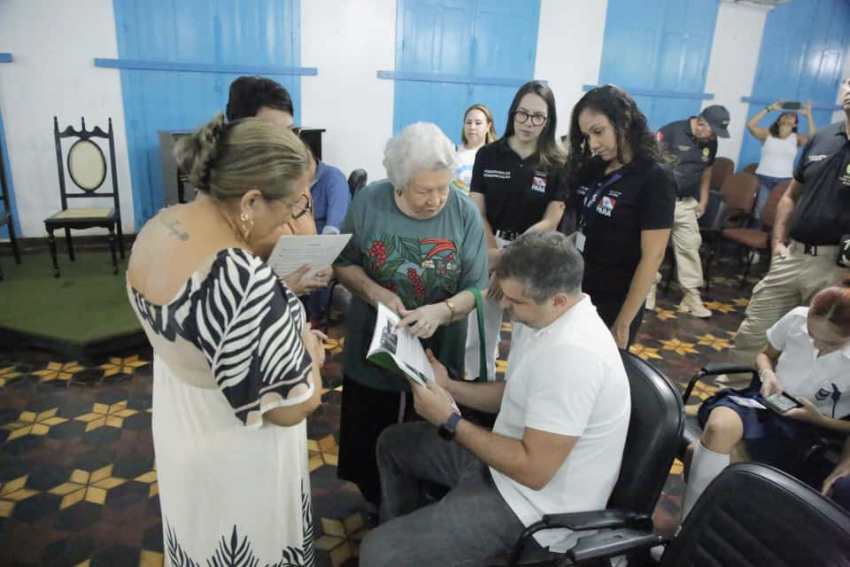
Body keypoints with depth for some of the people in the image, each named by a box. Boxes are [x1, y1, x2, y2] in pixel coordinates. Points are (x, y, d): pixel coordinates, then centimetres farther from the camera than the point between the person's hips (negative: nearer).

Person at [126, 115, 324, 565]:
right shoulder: (241, 280, -39)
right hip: (234, 457, -7)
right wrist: (309, 349, -11)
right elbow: (291, 406, -29)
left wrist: (280, 291, 1)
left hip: (179, 428, 8)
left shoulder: (157, 228, -10)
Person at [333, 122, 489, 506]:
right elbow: (342, 263, -2)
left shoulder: (465, 213, -14)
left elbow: (477, 289, -11)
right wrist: (375, 293, -20)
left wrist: (442, 311, -30)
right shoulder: (368, 202, -12)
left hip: (439, 359, 0)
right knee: (369, 447, 20)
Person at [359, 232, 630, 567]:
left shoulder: (571, 354, -33)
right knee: (394, 443, 21)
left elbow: (533, 470, -28)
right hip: (510, 456, 10)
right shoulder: (548, 317, -2)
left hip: (531, 507, -9)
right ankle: (403, 536, 38)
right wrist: (448, 386, -1)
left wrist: (449, 422, -21)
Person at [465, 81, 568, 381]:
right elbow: (478, 214, -2)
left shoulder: (558, 164, -4)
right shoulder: (488, 155, 1)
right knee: (477, 335, 9)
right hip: (489, 253, 2)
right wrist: (495, 254, -17)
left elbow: (550, 222, -8)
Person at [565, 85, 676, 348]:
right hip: (579, 294, 6)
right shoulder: (592, 169, 5)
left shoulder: (654, 178, -14)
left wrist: (624, 322, -16)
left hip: (614, 304, -5)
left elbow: (652, 257, -16)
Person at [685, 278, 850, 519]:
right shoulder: (797, 318, -7)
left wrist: (819, 419, -18)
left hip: (806, 427, -3)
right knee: (718, 428, -33)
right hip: (766, 399, 3)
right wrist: (767, 374, -8)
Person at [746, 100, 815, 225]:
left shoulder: (796, 138, 11)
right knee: (759, 210, -6)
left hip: (784, 180, 1)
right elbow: (750, 124, -6)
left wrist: (808, 115, -5)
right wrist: (770, 108, -5)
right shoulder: (768, 134, 8)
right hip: (764, 178, -1)